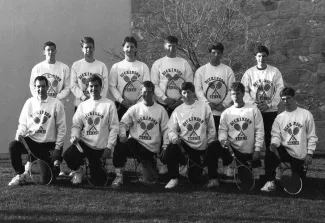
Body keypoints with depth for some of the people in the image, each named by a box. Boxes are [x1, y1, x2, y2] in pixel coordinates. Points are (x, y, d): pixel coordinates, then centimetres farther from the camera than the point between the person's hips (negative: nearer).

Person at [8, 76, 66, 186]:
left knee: (46, 178, -7)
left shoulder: (56, 104, -5)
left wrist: (57, 148, -8)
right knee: (13, 146, -28)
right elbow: (23, 123, 7)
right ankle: (20, 175, -9)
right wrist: (19, 133, -16)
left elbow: (62, 128, -3)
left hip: (48, 145, -2)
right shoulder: (29, 102, 3)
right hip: (31, 140, 2)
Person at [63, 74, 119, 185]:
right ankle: (78, 170, 5)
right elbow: (76, 125, 9)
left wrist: (109, 147, -11)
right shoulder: (82, 105, 8)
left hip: (100, 147, -2)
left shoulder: (109, 104, -3)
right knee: (68, 155, -29)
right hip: (83, 142, 2)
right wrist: (74, 136, -13)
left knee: (96, 180, -3)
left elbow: (114, 128, -4)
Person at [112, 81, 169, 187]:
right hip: (135, 142, 0)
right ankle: (119, 176, -16)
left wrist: (165, 147, -6)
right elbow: (123, 123, 2)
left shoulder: (160, 110, 6)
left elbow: (166, 129, 5)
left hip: (152, 148, 0)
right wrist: (122, 135, -19)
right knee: (120, 147, -31)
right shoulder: (134, 108, 7)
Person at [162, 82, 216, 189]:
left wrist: (210, 143, -2)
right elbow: (171, 130, 1)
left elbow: (211, 128, 5)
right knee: (168, 153, -34)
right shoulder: (178, 111, 4)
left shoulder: (204, 106, 2)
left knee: (194, 179, -3)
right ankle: (174, 179, -9)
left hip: (200, 148, 0)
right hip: (183, 143, 0)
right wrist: (174, 137, -22)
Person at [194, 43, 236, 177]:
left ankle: (227, 165, 5)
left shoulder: (227, 70, 7)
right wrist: (207, 103, -10)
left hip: (224, 110, 0)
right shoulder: (201, 70, 7)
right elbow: (198, 89, 2)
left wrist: (224, 104, -9)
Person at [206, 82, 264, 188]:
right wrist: (223, 140, -23)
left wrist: (257, 150, -11)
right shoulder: (226, 113, 4)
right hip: (231, 147, 2)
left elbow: (259, 131, -4)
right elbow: (222, 130, 0)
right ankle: (213, 179, -12)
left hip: (248, 152, -2)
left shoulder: (253, 110, -1)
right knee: (213, 149, -24)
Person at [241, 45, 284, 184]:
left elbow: (280, 91, -2)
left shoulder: (275, 72, 1)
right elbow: (244, 91, 0)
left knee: (270, 141, -1)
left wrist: (269, 104, -12)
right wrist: (253, 103, -14)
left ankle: (269, 171, 3)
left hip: (270, 111, -1)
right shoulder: (249, 73, 3)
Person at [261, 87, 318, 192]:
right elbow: (276, 135, -2)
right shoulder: (279, 117, 6)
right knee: (272, 152, -33)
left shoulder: (306, 114, 0)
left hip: (301, 156, -1)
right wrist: (274, 143, -25)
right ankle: (270, 182, -21)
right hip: (286, 151, 1)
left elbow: (312, 136, 1)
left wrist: (309, 154, -6)